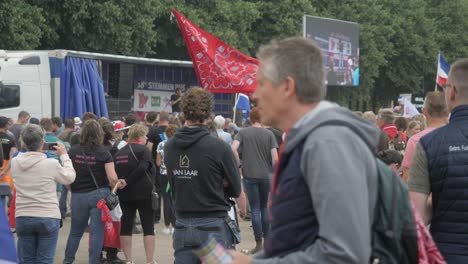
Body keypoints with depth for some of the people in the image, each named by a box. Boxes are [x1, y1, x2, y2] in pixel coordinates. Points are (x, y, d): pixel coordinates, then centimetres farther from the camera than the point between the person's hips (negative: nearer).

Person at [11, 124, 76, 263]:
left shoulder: (14, 163, -3)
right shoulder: (51, 164, -14)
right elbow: (69, 178, 2)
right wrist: (64, 155, 12)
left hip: (22, 218, 3)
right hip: (48, 217, -3)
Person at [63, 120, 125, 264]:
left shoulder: (73, 151, -3)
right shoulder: (103, 153, -8)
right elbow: (113, 178, -13)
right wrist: (119, 184, 7)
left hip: (78, 196, 2)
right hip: (99, 195, -2)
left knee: (75, 231, 17)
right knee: (97, 231, 4)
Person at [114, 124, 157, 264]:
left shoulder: (119, 152, 11)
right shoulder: (143, 150, -6)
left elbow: (114, 173, 8)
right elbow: (142, 168, -20)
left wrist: (124, 183, 8)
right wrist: (127, 182, -15)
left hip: (124, 194, 5)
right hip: (144, 193, -5)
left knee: (126, 227, 8)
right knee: (148, 227, 0)